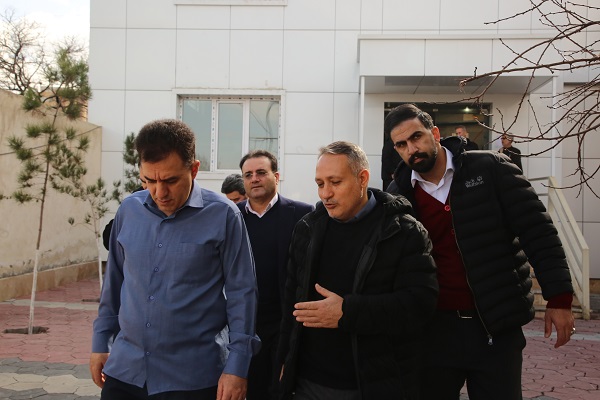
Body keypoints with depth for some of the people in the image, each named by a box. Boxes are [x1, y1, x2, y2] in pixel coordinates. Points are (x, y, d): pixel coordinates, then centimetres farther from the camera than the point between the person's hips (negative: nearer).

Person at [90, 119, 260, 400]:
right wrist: (100, 343, 13)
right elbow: (114, 282, 12)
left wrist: (237, 366, -10)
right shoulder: (129, 210, 2)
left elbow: (241, 292, -8)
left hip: (192, 377, -3)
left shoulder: (223, 216, -10)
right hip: (124, 369, 4)